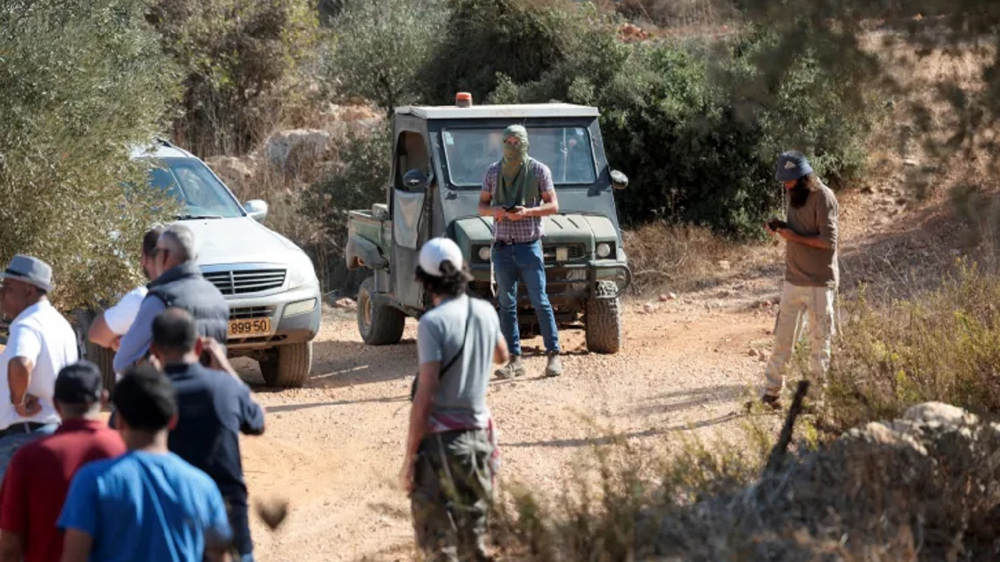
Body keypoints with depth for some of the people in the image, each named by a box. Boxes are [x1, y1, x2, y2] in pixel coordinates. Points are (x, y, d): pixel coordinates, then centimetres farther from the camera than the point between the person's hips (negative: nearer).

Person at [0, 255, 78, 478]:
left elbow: (20, 366, -37)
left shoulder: (27, 326, -16)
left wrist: (19, 403, -23)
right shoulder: (60, 324, 15)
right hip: (55, 429, 10)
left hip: (22, 434, -10)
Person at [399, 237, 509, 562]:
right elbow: (501, 356, 26)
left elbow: (425, 397, -19)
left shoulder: (433, 323, -16)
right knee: (474, 534, 17)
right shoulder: (485, 312, 3)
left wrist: (409, 457, -15)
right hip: (480, 435, 6)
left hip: (441, 440, -6)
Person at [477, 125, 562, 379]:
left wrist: (527, 211, -18)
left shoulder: (539, 170, -1)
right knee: (507, 304, 4)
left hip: (529, 246, -3)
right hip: (502, 246, 3)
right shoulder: (494, 172, 9)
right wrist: (493, 210, -10)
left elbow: (553, 205, -2)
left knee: (540, 301, -5)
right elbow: (482, 205, 13)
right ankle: (514, 360, 8)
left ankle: (554, 355, 1)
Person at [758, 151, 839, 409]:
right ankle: (771, 391, 11)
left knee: (819, 340, 4)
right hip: (793, 279, 7)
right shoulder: (795, 195, 9)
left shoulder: (823, 198, -15)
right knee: (782, 338, 6)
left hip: (819, 283, -7)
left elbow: (828, 241, -18)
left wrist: (794, 237, -19)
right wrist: (780, 227, 0)